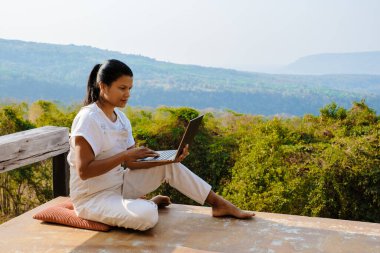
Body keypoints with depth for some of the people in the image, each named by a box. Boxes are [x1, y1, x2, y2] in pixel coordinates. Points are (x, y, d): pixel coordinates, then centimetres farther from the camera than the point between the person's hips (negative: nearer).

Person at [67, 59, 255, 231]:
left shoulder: (120, 118, 5)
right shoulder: (88, 119, -20)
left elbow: (132, 163, 1)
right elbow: (84, 171, -25)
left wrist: (169, 159, -11)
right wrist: (124, 155, -29)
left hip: (118, 184, 8)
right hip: (92, 197, -8)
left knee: (169, 166, -1)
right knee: (147, 215, -33)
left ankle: (220, 204, 7)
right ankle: (149, 204, 3)